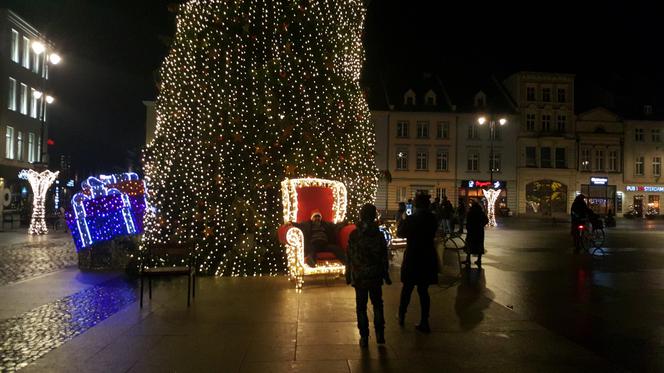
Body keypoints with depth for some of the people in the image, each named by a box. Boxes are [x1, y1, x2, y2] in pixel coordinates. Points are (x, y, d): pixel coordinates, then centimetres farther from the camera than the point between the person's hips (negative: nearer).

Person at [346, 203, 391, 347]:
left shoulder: (354, 235, -9)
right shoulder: (379, 234, -5)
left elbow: (349, 258, -6)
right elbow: (384, 258, 0)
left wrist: (348, 276, 3)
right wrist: (386, 275, 9)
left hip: (359, 276, -1)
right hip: (375, 276, 2)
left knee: (361, 306, 7)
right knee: (377, 304, 16)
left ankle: (364, 337, 10)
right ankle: (379, 334, 16)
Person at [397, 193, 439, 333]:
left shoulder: (410, 219, -14)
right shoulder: (432, 219, -4)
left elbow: (400, 233, 0)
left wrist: (402, 220, 15)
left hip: (412, 258, -3)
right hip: (428, 258, 3)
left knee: (407, 288, 14)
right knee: (423, 290, 10)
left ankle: (401, 316, 26)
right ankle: (424, 322, 12)